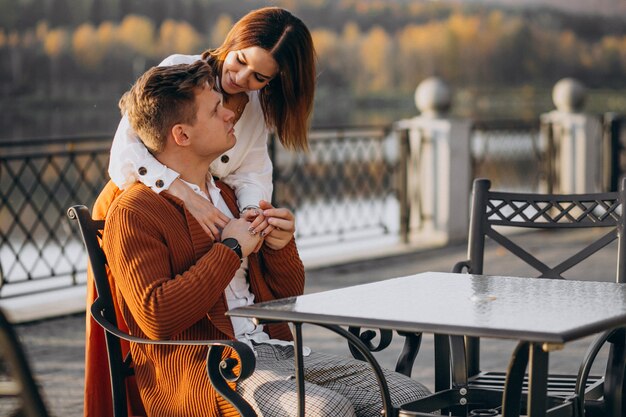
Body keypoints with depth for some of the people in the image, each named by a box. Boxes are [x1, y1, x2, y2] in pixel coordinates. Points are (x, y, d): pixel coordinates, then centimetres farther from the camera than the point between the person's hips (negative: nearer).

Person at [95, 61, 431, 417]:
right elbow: (156, 316, -18)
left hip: (277, 351, 7)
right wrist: (229, 250, -9)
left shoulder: (230, 196, 22)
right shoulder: (132, 214, -4)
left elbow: (289, 295, 26)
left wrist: (280, 247, 3)